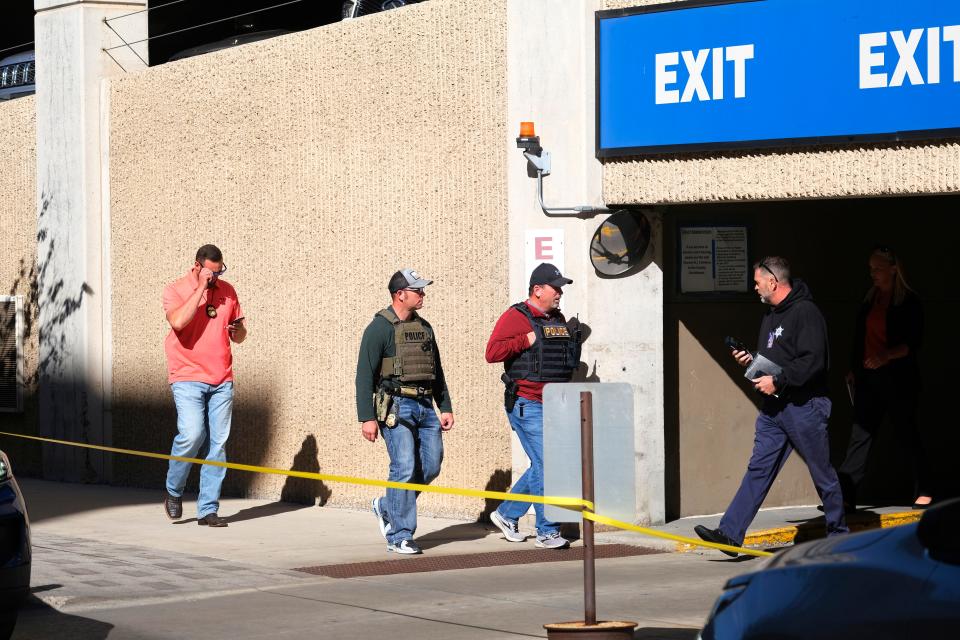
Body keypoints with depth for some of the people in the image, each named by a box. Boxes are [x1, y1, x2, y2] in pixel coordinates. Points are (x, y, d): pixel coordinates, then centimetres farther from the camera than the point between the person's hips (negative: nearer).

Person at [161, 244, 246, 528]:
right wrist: (201, 288, -18)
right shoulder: (176, 290, -2)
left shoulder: (227, 291, 12)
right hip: (187, 378, -4)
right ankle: (173, 492, 7)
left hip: (221, 381, 4)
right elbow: (178, 321, -23)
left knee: (218, 443, 0)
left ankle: (208, 510, 4)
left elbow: (239, 337, 21)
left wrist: (238, 330, -3)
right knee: (192, 435, -18)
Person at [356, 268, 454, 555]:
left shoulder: (424, 327, 16)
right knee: (404, 468, -10)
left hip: (425, 406, 7)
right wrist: (367, 418, -14)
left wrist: (446, 408, 16)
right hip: (396, 407, -7)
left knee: (431, 467, 3)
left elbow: (436, 371, 23)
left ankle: (386, 506, 25)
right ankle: (398, 536, -3)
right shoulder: (380, 327, -6)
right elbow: (365, 375, -8)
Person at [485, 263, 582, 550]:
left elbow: (569, 362, 29)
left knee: (543, 467, 12)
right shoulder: (516, 317, -8)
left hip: (554, 406, 8)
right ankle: (547, 532, -2)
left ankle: (507, 514, 26)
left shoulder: (558, 320, 16)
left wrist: (573, 338, 9)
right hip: (527, 406, -8)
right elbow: (492, 352, -18)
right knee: (545, 467, -9)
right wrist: (526, 340, -19)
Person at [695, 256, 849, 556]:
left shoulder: (805, 312, -14)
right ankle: (730, 533, -7)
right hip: (773, 407, 9)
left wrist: (778, 382, -21)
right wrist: (750, 361, 9)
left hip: (804, 406, -9)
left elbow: (813, 362, -22)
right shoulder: (771, 316, 17)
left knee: (822, 473, 4)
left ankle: (838, 534, 19)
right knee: (758, 469, 0)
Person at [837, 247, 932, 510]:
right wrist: (854, 369, 17)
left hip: (898, 379, -6)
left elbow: (913, 343, -12)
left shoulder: (909, 302, -6)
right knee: (860, 434, -2)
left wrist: (887, 355, -27)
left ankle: (924, 493, 15)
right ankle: (845, 495, -8)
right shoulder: (870, 300, 11)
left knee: (908, 433, 2)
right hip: (868, 379, 6)